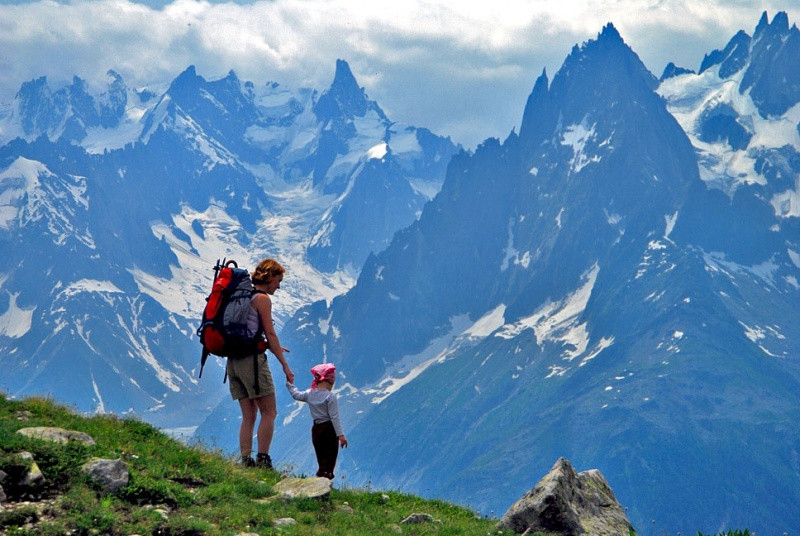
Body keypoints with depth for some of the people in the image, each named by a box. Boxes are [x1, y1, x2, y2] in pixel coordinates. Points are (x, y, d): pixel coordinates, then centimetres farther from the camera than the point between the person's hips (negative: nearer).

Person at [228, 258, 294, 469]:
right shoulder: (262, 298, -7)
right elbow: (270, 334, -10)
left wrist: (272, 347, 28)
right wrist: (284, 364, -7)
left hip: (234, 361, 8)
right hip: (252, 359, -8)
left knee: (249, 416, 8)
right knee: (269, 412, -4)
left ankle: (246, 461, 1)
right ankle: (263, 460, -10)